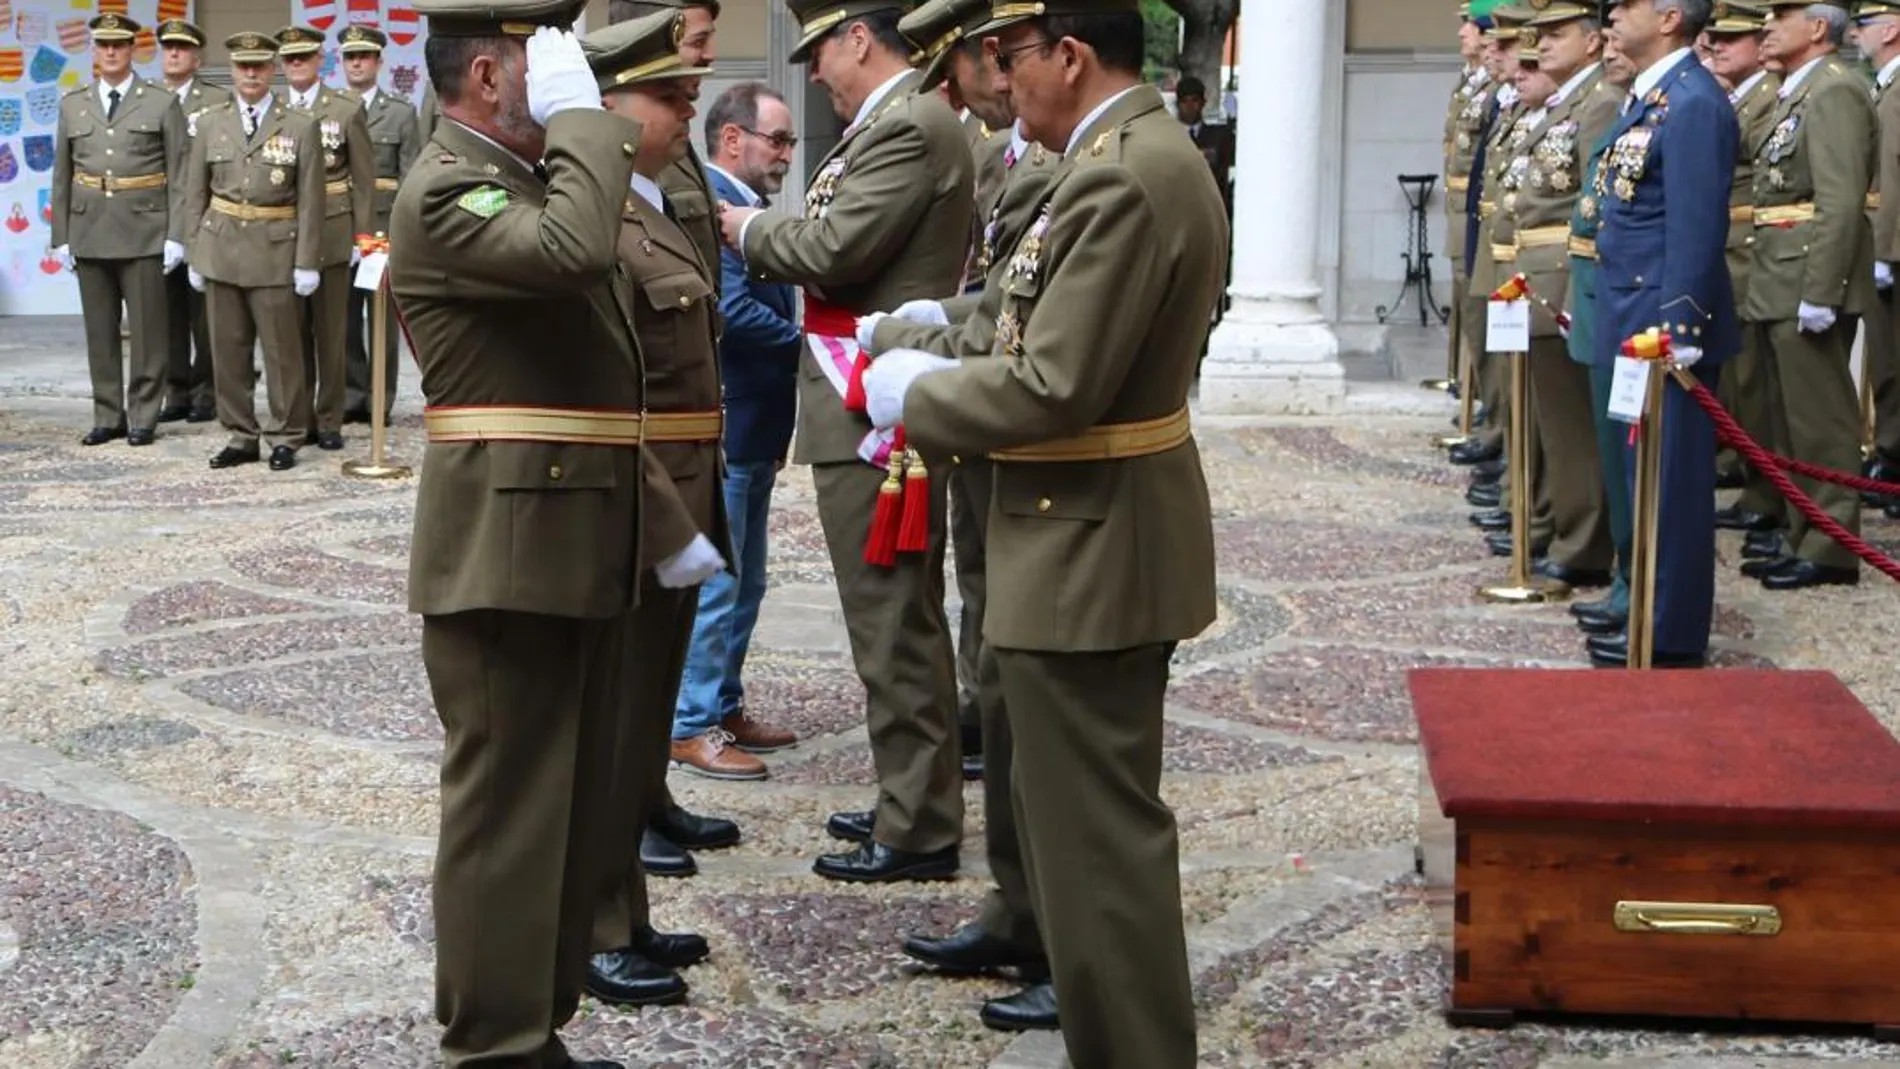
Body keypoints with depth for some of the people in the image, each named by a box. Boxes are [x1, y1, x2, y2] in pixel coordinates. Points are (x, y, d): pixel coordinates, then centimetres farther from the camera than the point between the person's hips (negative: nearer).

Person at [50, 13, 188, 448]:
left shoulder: (163, 104, 0)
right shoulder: (72, 105, 10)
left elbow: (179, 176, -2)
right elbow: (62, 176, 11)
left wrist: (176, 236, -9)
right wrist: (60, 237, 6)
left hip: (144, 233, -3)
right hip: (89, 234, 3)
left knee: (148, 329, 1)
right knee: (99, 331, 7)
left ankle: (143, 417, 9)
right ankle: (108, 416, 15)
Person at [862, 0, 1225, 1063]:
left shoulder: (1120, 180, -22)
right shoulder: (1151, 154, 11)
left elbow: (1052, 386, -24)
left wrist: (914, 394, -9)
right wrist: (945, 373, 9)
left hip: (1087, 550, -11)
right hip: (1109, 536, 11)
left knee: (1097, 835, -1)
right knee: (1107, 820, 21)